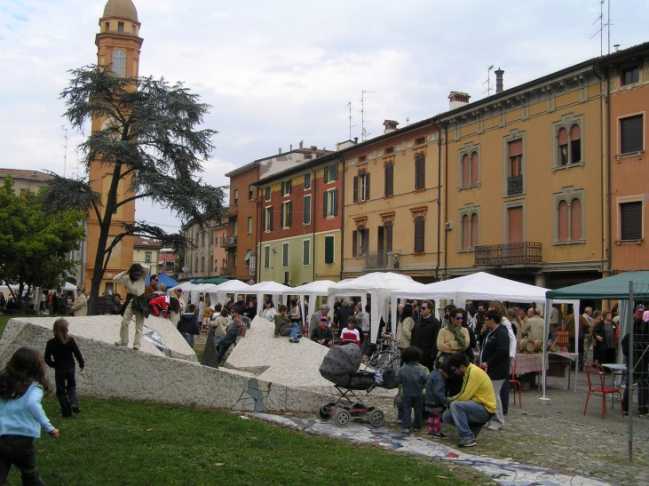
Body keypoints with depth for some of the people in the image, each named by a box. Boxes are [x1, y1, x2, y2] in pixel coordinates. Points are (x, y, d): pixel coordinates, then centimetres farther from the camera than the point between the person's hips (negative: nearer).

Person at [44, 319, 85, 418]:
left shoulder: (51, 343, -11)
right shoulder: (71, 341, -10)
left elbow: (47, 358, -8)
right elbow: (77, 354, -6)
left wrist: (53, 365, 11)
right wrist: (82, 364, 10)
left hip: (59, 370, -1)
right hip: (71, 368, 1)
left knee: (61, 391, 10)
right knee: (71, 387, 21)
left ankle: (66, 411, 9)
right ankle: (74, 403, -2)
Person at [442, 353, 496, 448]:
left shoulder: (474, 372, -19)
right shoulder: (468, 371, 10)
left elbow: (465, 396, -21)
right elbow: (464, 394, 16)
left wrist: (451, 400, -5)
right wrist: (451, 399, 3)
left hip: (485, 410, -9)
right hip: (478, 406, 9)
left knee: (455, 406, -28)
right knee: (446, 417, 2)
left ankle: (468, 439, -26)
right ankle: (474, 428, 12)